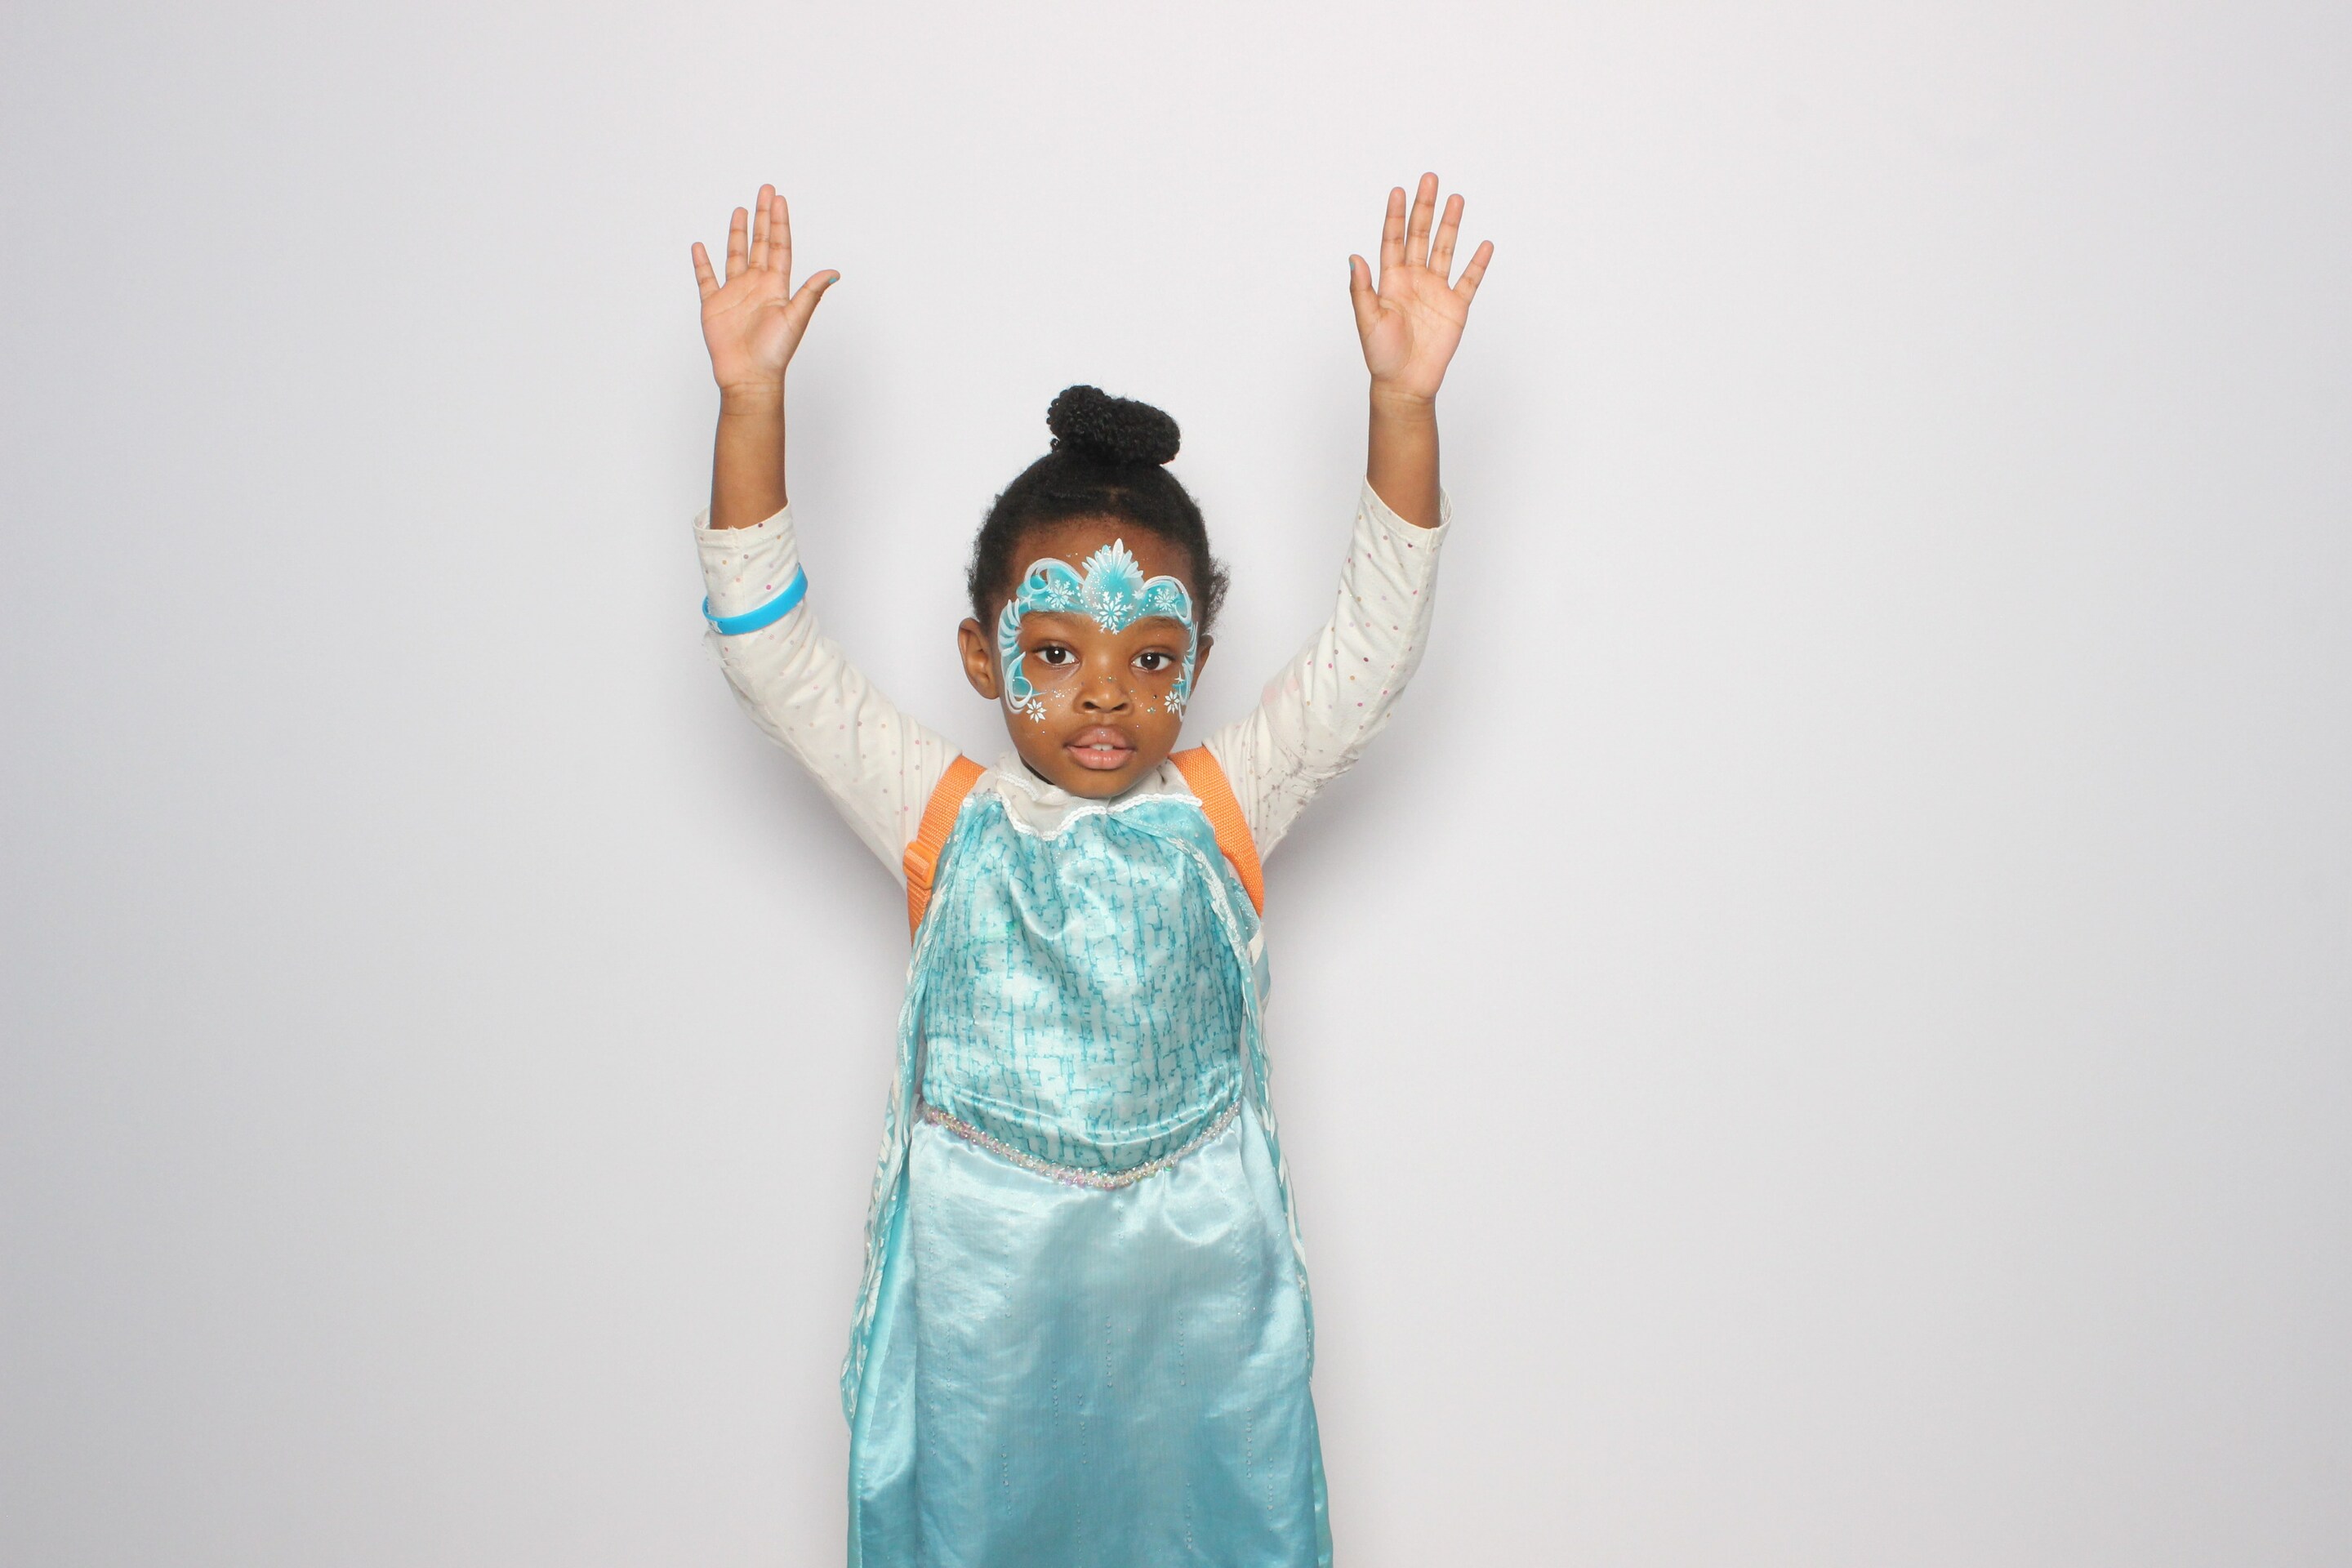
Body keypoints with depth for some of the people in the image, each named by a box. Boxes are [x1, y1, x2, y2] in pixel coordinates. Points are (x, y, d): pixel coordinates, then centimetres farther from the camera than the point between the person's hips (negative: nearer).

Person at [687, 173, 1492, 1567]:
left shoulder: (1221, 814, -3)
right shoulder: (945, 822, -3)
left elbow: (1377, 642, -11)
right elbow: (771, 644, -8)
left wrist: (1404, 400, -22)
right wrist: (752, 398, -17)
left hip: (1200, 1319, 1)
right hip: (981, 1328, 0)